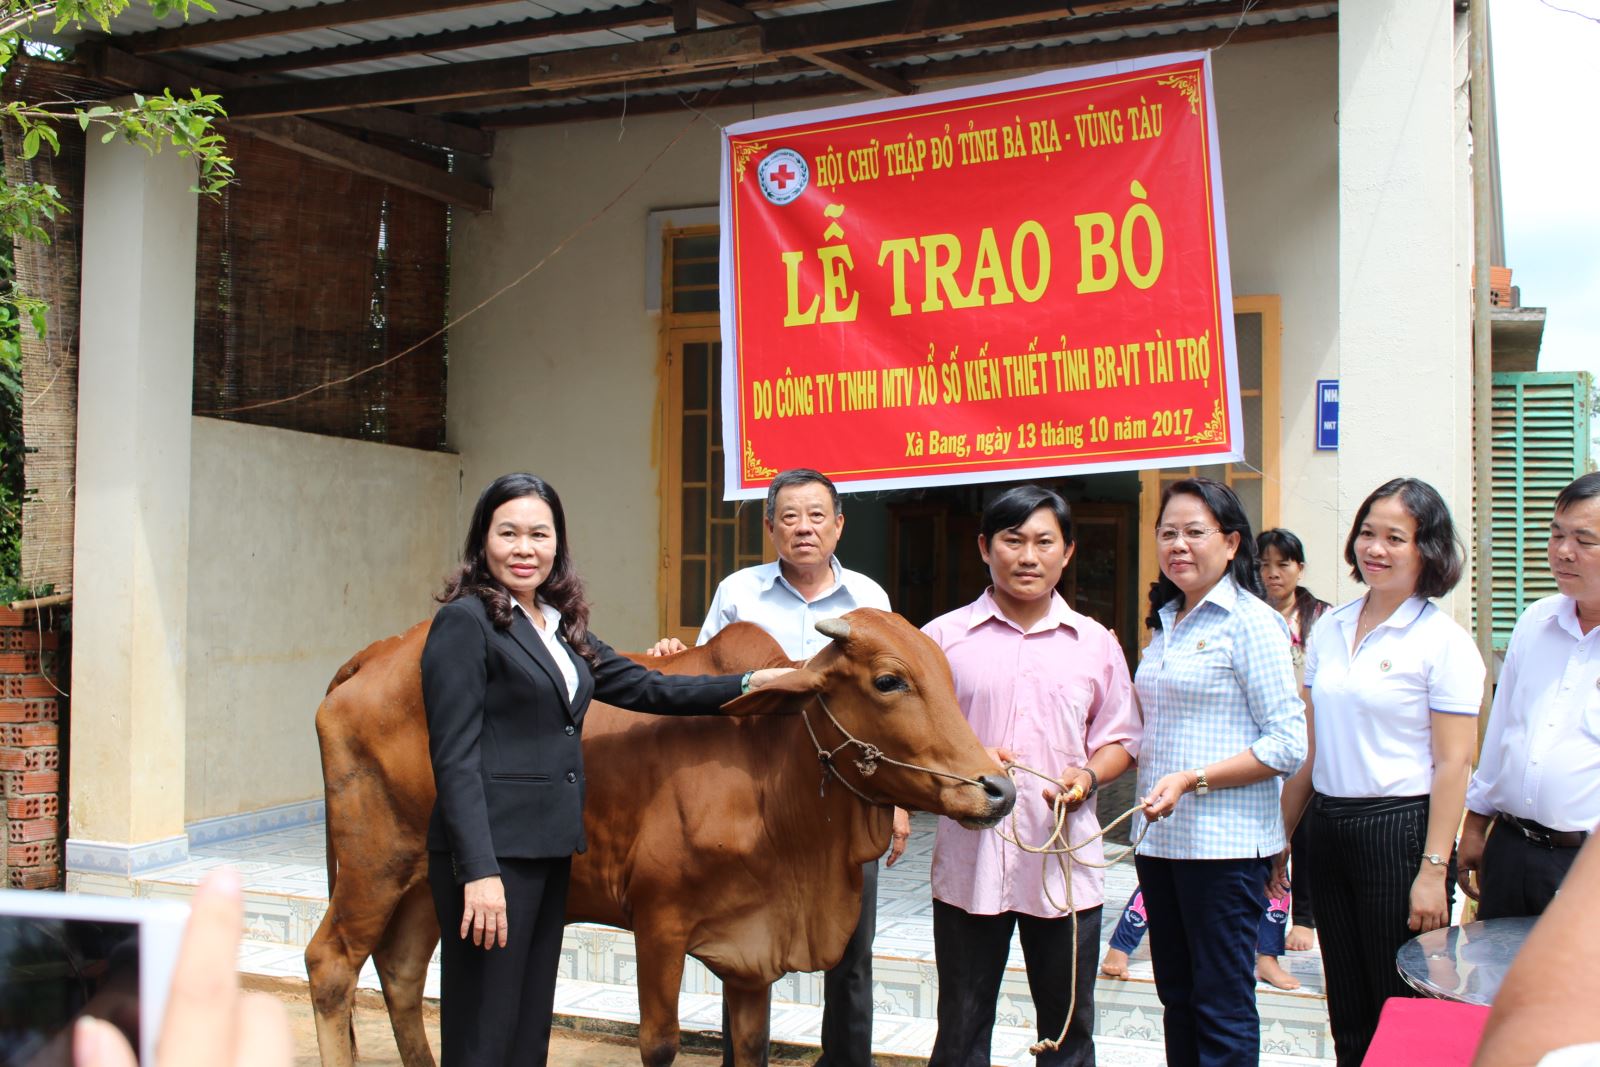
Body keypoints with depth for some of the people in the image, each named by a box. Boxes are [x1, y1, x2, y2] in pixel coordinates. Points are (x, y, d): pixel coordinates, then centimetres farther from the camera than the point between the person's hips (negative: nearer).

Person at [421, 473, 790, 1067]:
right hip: (490, 851, -8)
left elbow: (643, 688, 16)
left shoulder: (559, 627, 15)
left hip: (550, 849, 8)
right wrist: (479, 872, -21)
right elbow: (455, 758, -15)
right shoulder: (465, 621, -9)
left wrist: (749, 683, 10)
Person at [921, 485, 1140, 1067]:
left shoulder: (1096, 643, 7)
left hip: (1066, 865, 1)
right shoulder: (943, 637, 1)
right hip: (968, 862, -1)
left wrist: (1088, 776, -9)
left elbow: (1120, 738, 12)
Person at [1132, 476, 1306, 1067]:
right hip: (1158, 836, 8)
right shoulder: (1165, 623, 14)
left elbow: (1288, 744, -15)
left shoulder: (1249, 621, -10)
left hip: (1223, 841, -7)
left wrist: (1192, 780, -21)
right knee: (1177, 995, 15)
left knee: (1222, 1007, 0)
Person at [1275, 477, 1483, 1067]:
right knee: (1347, 1015, 14)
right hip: (1329, 827, 6)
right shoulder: (1329, 629, 9)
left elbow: (1453, 763, -12)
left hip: (1400, 828, -6)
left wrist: (1434, 870, -16)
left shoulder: (1444, 641, -8)